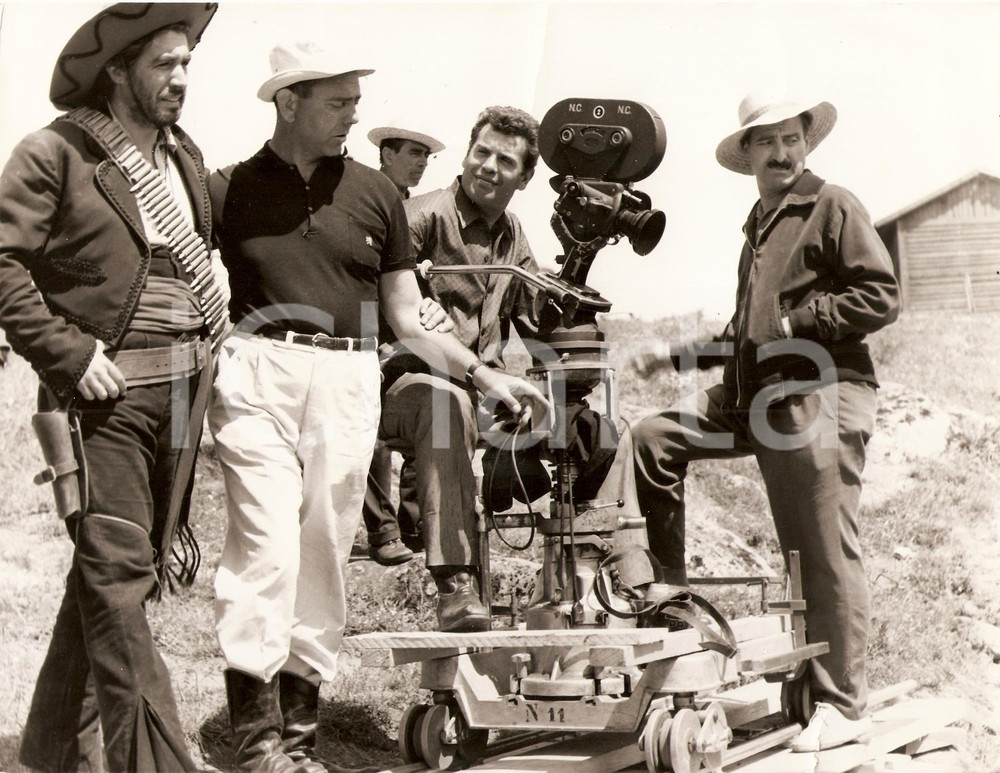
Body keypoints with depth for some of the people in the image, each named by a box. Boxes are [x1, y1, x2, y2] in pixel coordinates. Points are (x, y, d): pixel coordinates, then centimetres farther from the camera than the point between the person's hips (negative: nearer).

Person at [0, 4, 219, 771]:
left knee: (124, 574, 12)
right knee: (118, 577, -9)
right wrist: (69, 355, -16)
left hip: (182, 390, 7)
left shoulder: (187, 158, 16)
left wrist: (207, 342, 12)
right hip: (105, 391, -7)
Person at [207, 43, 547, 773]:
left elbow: (408, 317, 15)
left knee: (326, 556, 4)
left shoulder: (374, 193, 13)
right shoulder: (230, 190, 7)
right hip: (258, 375, -2)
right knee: (266, 545, -12)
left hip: (349, 383, 3)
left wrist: (482, 373, 6)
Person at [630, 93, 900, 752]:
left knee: (826, 556, -5)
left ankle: (842, 705, 2)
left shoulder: (833, 207, -1)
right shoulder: (759, 224, 24)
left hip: (820, 398, -8)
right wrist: (676, 355, 22)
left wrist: (794, 323, -13)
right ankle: (668, 586, 12)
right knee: (653, 439, 2)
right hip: (755, 395, 8)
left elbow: (881, 297, -11)